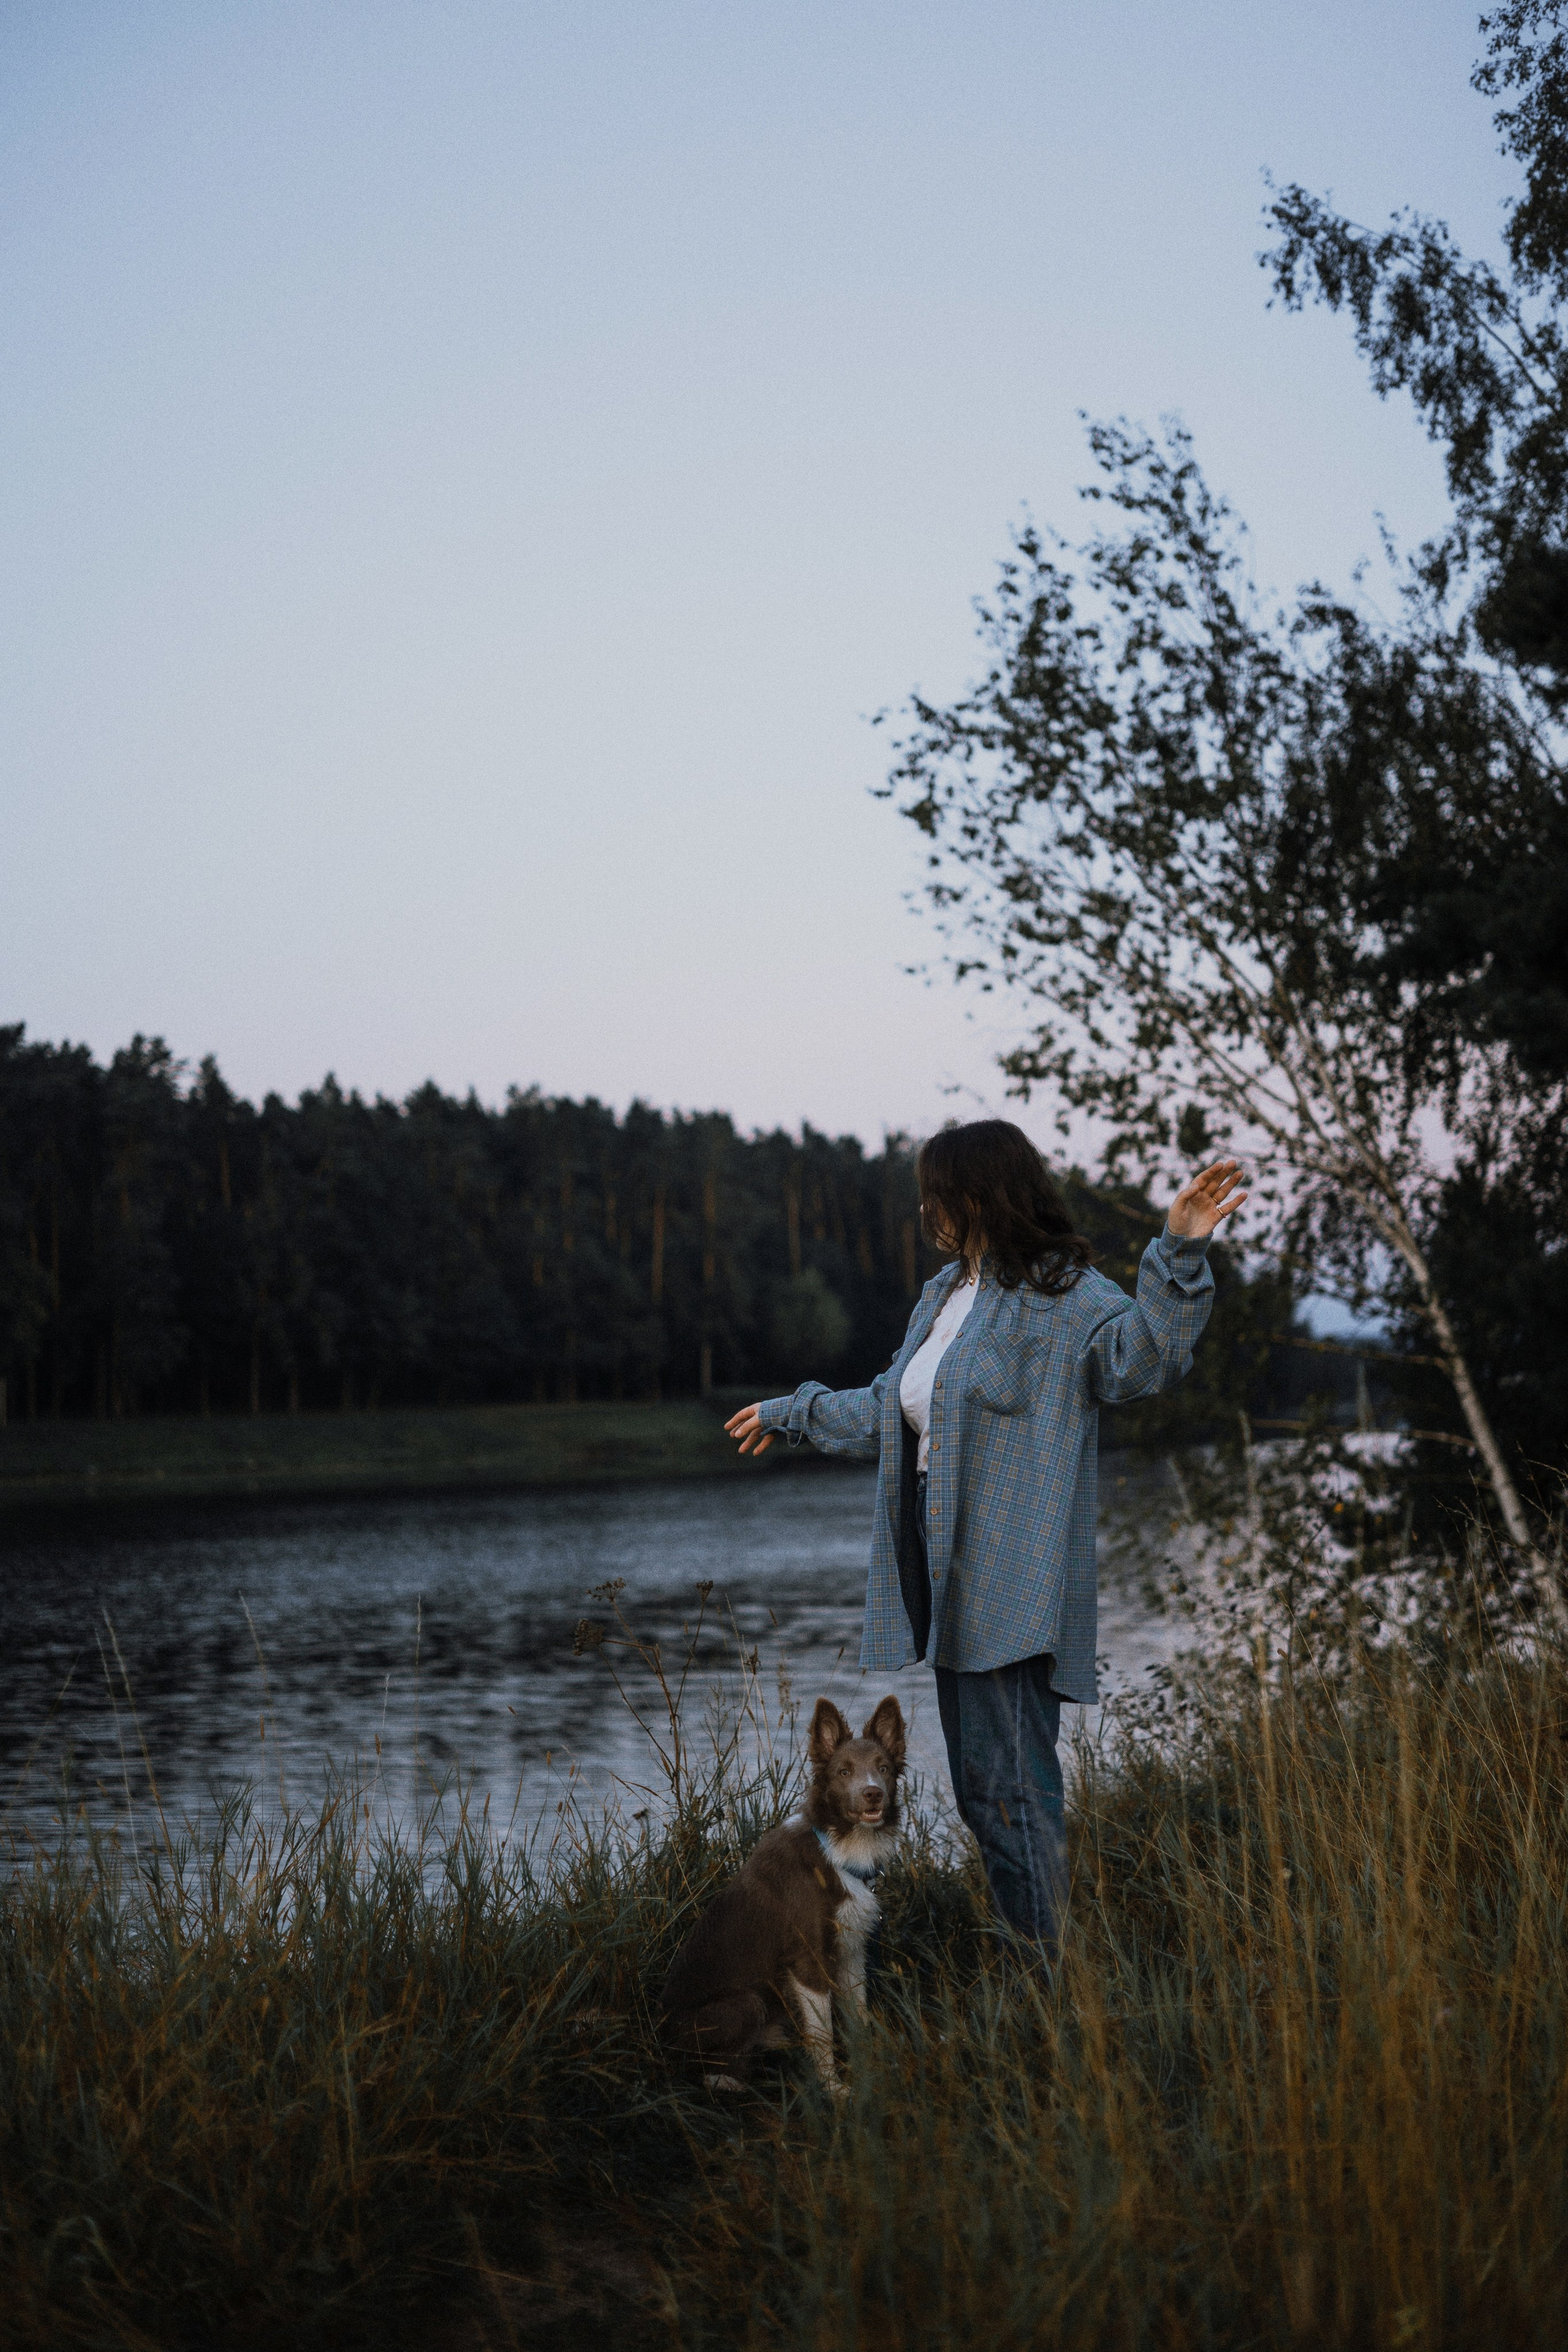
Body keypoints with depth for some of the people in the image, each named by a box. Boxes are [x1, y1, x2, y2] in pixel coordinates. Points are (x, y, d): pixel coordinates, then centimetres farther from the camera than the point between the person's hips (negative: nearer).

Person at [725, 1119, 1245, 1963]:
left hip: (1013, 1587, -9)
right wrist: (791, 1412, 41)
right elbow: (887, 1411, 31)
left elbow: (1142, 1352, -29)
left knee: (1012, 1786, -9)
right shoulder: (943, 1298, 18)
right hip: (950, 1576, 9)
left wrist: (1179, 1255, -42)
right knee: (977, 1783, 12)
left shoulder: (1061, 1297, -10)